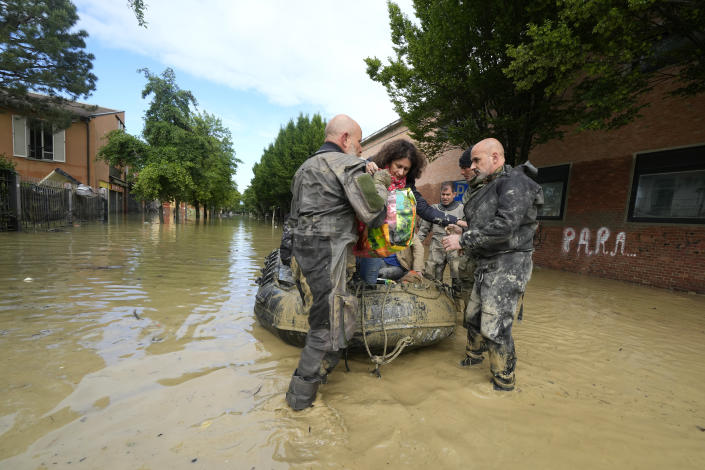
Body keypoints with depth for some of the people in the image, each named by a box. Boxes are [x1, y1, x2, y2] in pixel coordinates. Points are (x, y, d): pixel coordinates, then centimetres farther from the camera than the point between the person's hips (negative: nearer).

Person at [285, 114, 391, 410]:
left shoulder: (305, 167, 20)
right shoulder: (347, 164, -9)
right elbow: (375, 217, -13)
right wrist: (380, 184, 3)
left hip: (301, 253, 10)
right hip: (326, 258, -9)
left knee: (323, 320, 22)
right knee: (327, 328, 5)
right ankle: (301, 397, 20)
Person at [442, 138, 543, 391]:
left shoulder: (514, 182, -14)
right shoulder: (489, 188, 16)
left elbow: (504, 226, -27)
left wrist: (464, 240, -21)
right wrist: (464, 234, 4)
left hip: (507, 266, -9)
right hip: (487, 265, 9)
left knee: (494, 326, -4)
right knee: (473, 314, 19)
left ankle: (505, 379, 17)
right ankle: (474, 354, 41)